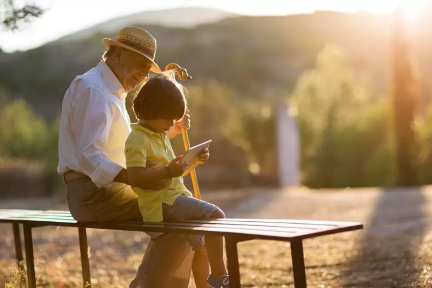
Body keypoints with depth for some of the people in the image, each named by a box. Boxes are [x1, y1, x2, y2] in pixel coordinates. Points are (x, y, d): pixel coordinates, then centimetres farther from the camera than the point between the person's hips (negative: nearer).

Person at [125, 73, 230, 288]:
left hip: (176, 197, 10)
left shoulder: (160, 137, 20)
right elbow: (135, 178, -24)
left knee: (201, 247, 15)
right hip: (161, 202, -10)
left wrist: (193, 162, 10)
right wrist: (168, 171, -27)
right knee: (216, 215, -23)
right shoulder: (138, 140, -11)